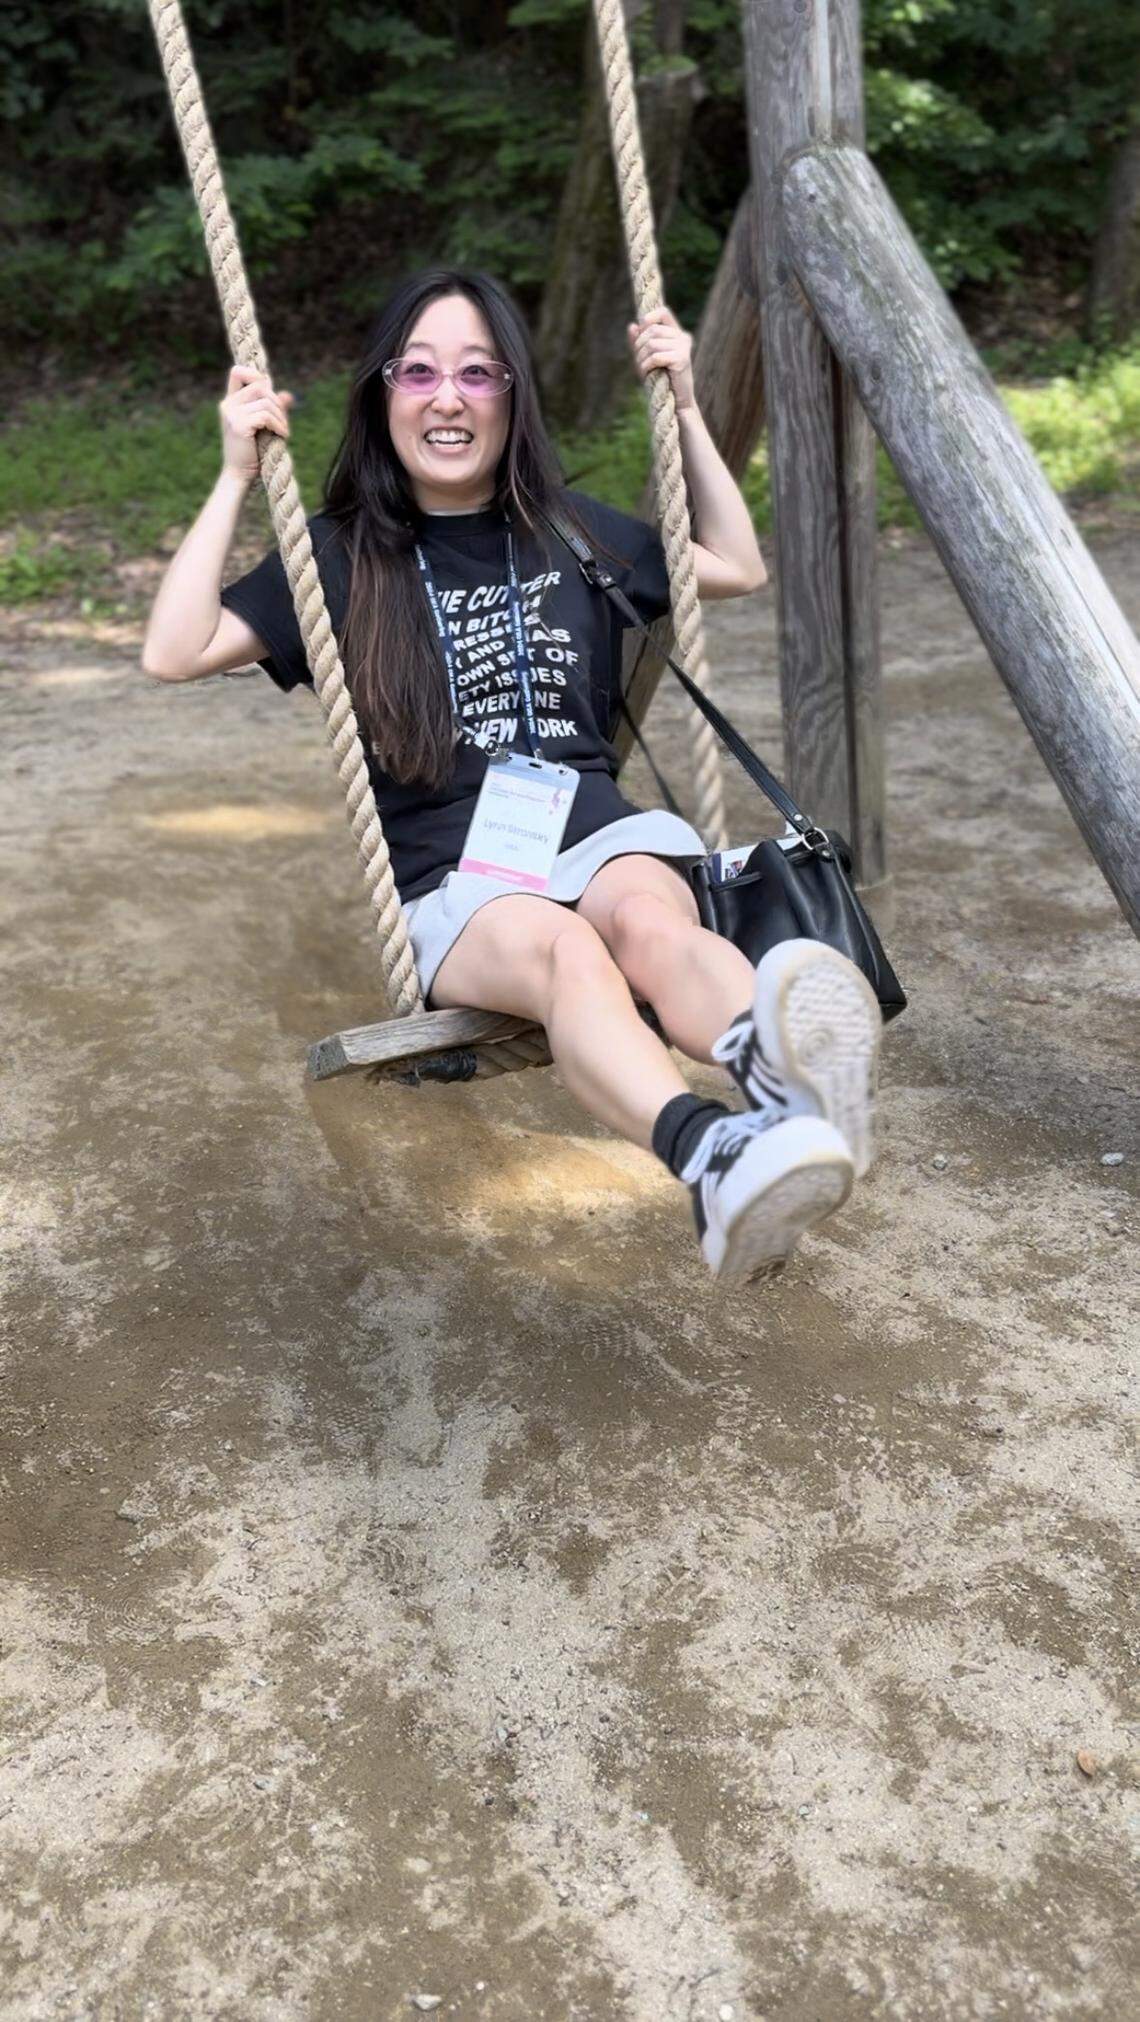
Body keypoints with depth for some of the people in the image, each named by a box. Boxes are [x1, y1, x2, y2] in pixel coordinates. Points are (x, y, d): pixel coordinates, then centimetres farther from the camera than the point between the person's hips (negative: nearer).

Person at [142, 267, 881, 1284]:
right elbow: (174, 653, 0)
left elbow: (742, 569, 27)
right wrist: (237, 478, -3)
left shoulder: (570, 529, 17)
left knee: (651, 920, -36)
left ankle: (785, 1066, -68)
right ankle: (713, 1156, -66)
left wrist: (686, 408, 19)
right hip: (450, 880, -2)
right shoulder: (343, 557, 11)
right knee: (559, 946, -38)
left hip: (596, 827, 2)